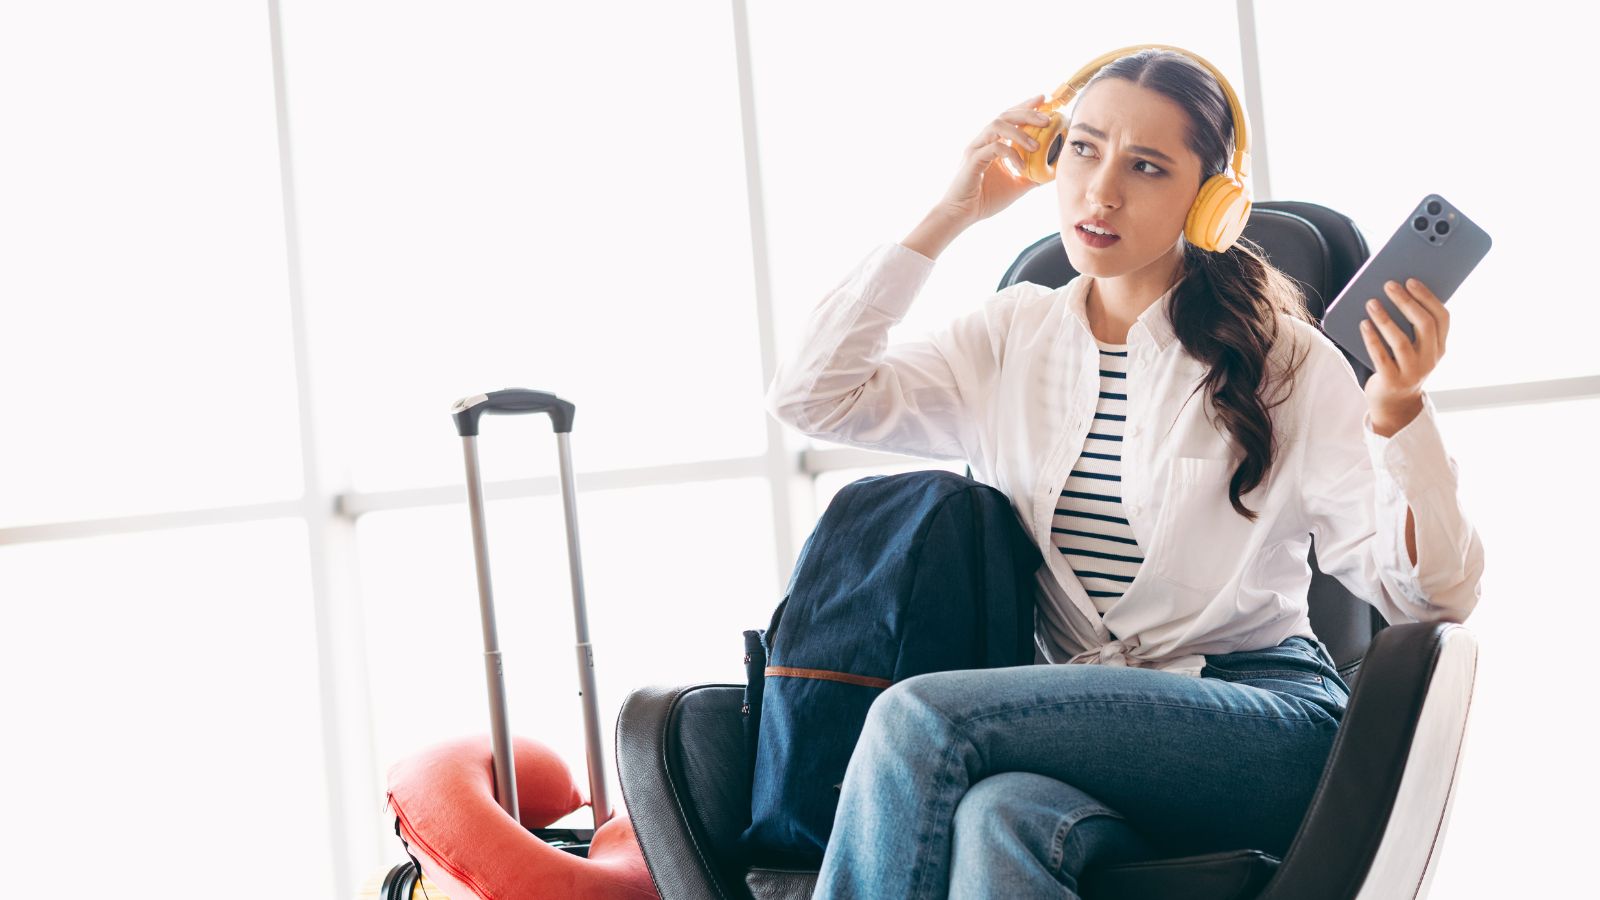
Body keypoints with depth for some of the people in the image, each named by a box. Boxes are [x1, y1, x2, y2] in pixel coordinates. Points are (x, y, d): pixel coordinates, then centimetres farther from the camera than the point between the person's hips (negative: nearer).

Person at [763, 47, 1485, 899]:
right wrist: (949, 215, 8)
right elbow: (810, 396, 4)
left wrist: (1398, 410, -19)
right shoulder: (1014, 335, 15)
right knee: (998, 821, -38)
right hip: (1082, 724, 3)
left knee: (923, 717, -28)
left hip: (1265, 727, -3)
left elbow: (1432, 593, -1)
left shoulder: (1279, 358, 3)